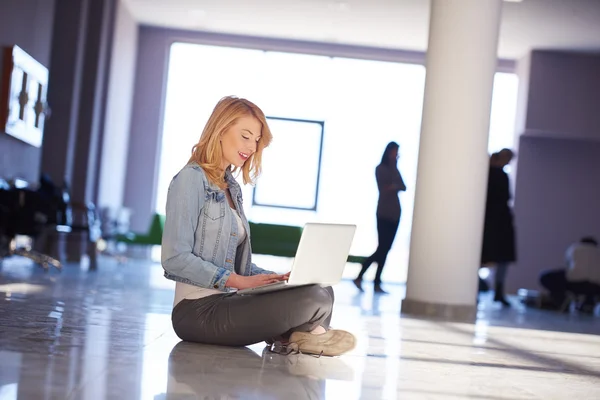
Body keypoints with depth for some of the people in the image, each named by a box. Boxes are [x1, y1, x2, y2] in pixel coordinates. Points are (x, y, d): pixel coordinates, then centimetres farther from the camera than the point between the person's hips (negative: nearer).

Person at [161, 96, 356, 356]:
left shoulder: (232, 188, 18)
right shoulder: (191, 180, -7)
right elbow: (175, 258, -16)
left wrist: (275, 278, -1)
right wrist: (238, 281, -21)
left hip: (225, 302, 8)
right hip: (197, 310, -8)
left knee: (321, 290, -9)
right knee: (312, 299, -21)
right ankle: (305, 334, 6)